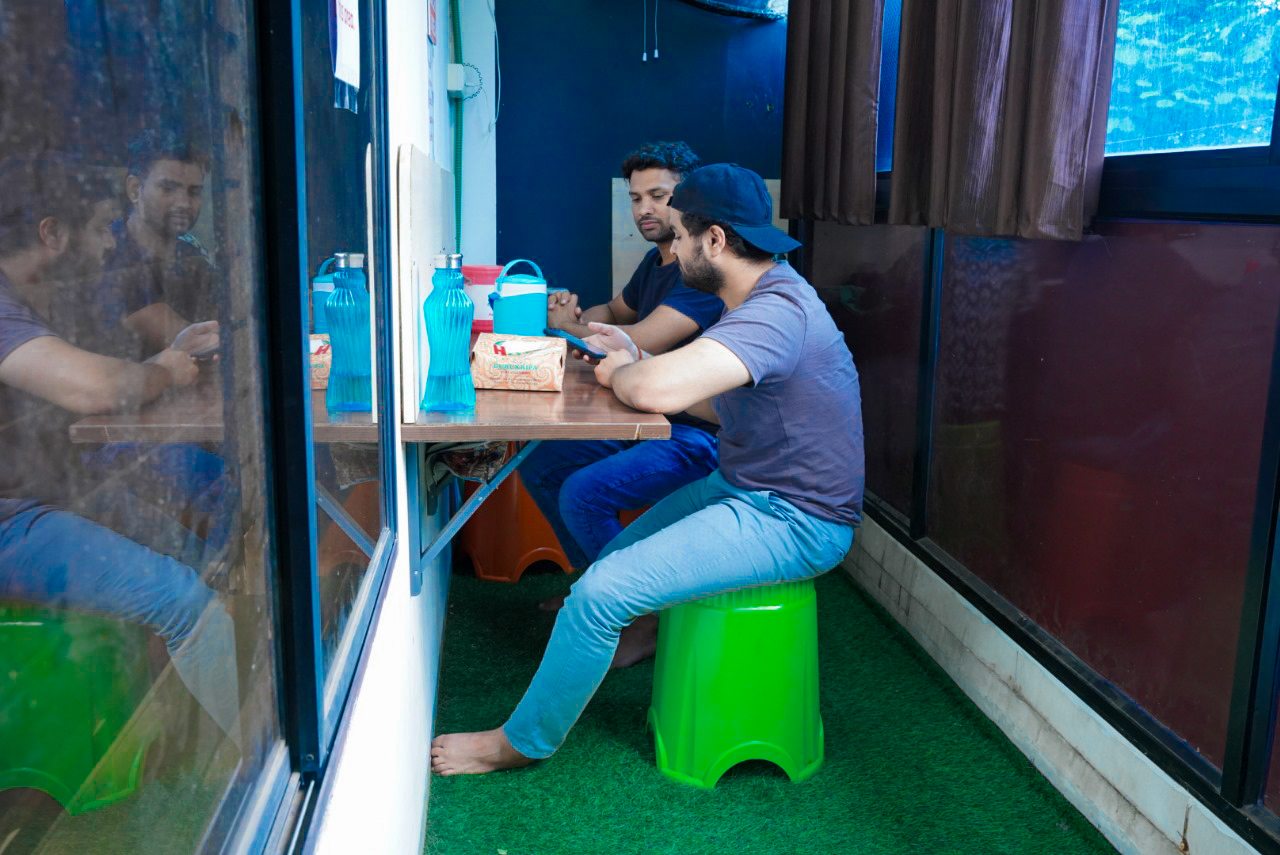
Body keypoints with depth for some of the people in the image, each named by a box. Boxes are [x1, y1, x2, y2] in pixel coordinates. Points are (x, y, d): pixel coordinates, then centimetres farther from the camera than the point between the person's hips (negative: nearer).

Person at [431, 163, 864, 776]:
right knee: (617, 557, 15)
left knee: (600, 592, -14)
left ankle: (523, 742, 6)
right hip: (747, 488, 10)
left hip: (791, 520, -10)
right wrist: (636, 361, 6)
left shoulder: (777, 312, -26)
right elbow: (720, 406, 15)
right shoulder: (763, 298, 9)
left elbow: (658, 391, -39)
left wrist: (621, 373, -15)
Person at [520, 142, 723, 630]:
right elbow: (616, 313, 29)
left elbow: (641, 343, -27)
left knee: (584, 493, -26)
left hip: (699, 436, -10)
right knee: (539, 466, 10)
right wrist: (570, 314, 4)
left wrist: (568, 328, -8)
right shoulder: (656, 261, 12)